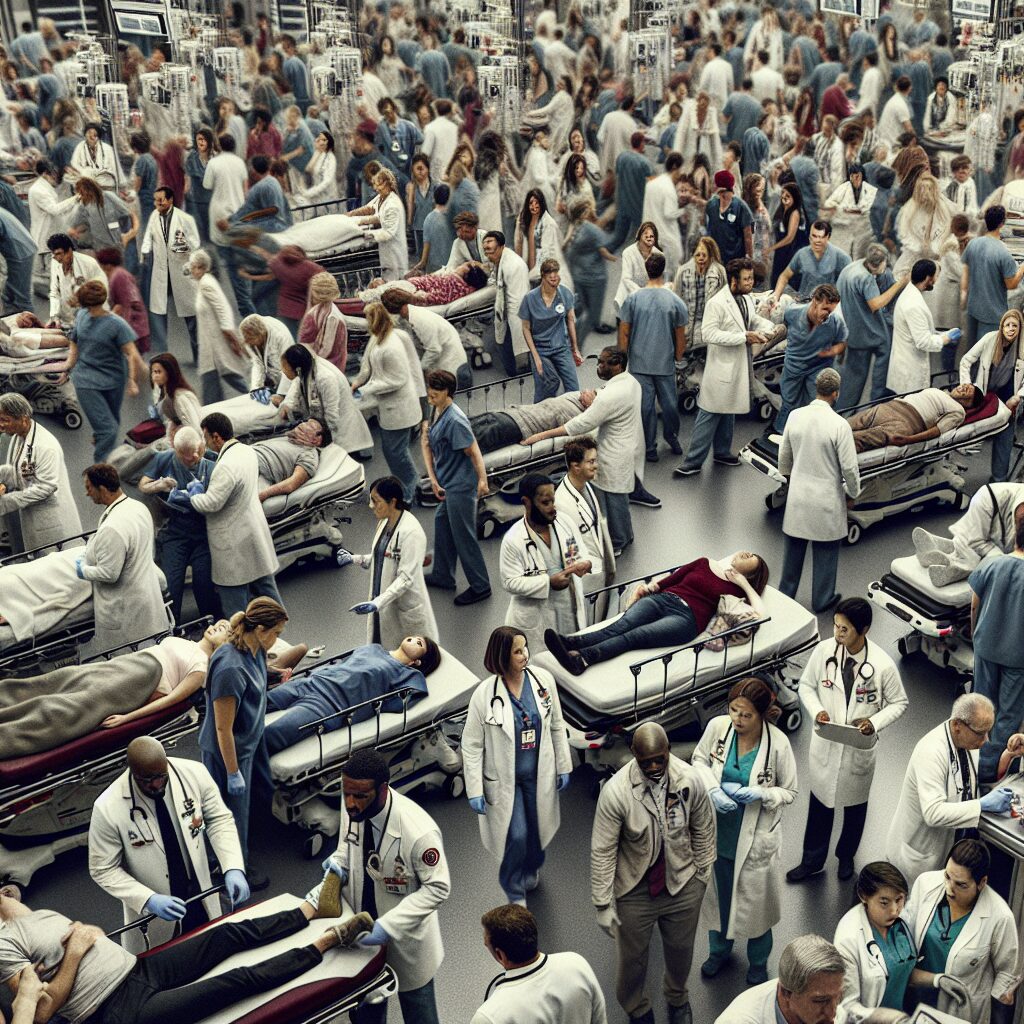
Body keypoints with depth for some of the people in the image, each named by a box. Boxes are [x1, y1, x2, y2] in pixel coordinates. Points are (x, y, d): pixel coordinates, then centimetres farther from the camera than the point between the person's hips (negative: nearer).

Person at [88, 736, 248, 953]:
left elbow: (219, 819, -6)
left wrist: (233, 868, -20)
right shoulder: (108, 808, -25)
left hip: (201, 899, 3)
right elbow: (104, 870, -15)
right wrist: (149, 900, -27)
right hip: (152, 913, -3)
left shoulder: (194, 773, -19)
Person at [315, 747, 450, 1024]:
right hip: (363, 928, 5)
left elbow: (438, 888, -23)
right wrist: (339, 864, -16)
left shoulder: (419, 831, -35)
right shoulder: (352, 807, -17)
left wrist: (388, 925, -30)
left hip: (405, 939, -5)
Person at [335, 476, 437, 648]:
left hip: (405, 609, -8)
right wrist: (354, 559, 5)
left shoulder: (411, 532, -22)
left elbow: (406, 578, -23)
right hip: (384, 606, 8)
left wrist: (377, 602, -29)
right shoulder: (384, 522, 6)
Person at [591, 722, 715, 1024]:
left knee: (681, 950, 24)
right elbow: (602, 851, -18)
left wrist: (703, 870, 10)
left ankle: (678, 999, 57)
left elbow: (703, 829, 0)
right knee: (632, 957, 17)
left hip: (683, 885, 2)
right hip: (635, 889, -2)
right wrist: (603, 904, -14)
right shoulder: (616, 791, -26)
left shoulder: (691, 780, -18)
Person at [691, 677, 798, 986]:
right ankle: (720, 950, 51)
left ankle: (758, 962, 45)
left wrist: (761, 794, -28)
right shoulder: (717, 726, -17)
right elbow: (699, 759, 2)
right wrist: (713, 790, -16)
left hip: (755, 838, -3)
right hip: (718, 830, 3)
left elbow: (789, 792, -9)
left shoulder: (778, 743, -23)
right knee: (718, 894, 24)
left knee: (755, 900, 17)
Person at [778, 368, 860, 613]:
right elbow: (849, 467, -15)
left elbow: (784, 455, 6)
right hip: (826, 499, -4)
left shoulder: (795, 416, -7)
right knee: (825, 551, 13)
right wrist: (852, 492, 3)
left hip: (798, 494, 4)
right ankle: (822, 600, 26)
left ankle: (785, 593, 33)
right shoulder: (839, 425, -21)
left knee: (793, 547, 19)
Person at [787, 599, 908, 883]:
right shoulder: (823, 650, -16)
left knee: (855, 805, 21)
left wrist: (875, 722, -22)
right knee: (820, 801, 18)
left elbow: (899, 703, -6)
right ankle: (812, 859, 39)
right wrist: (816, 711, -18)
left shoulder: (882, 665, -22)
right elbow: (806, 685, 0)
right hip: (825, 743, 1)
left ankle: (846, 857, 46)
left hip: (859, 748, -1)